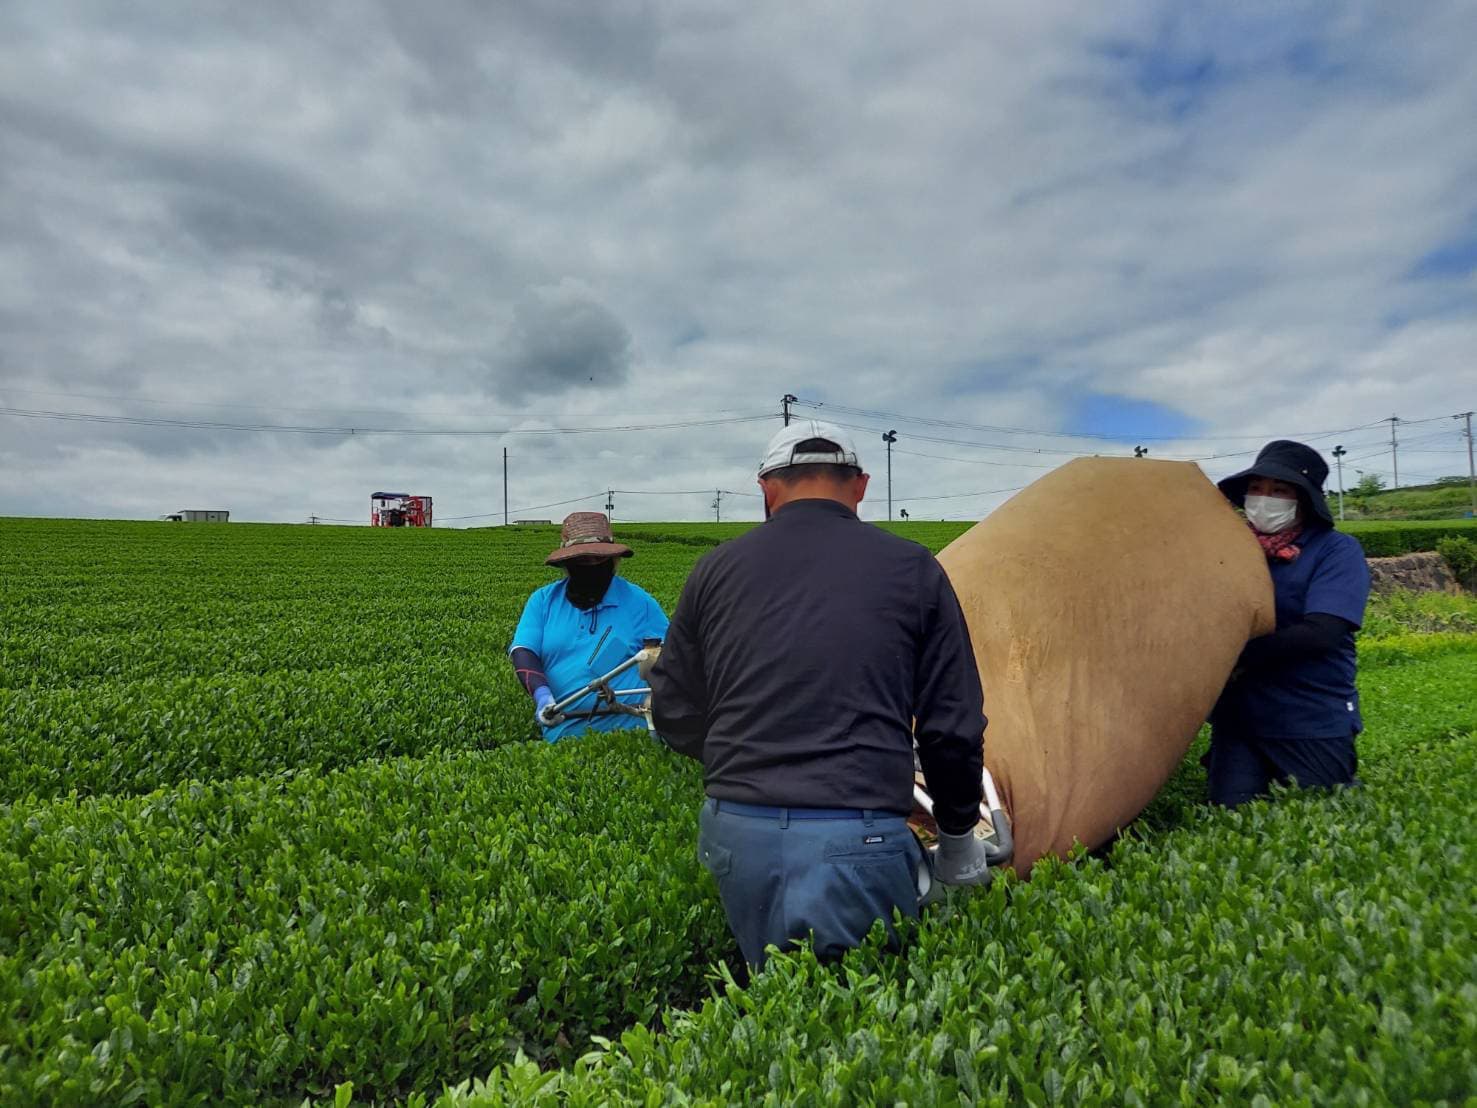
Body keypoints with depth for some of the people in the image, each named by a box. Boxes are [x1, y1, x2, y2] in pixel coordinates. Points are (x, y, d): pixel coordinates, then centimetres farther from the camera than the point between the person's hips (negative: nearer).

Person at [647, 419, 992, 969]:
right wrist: (958, 836, 19)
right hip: (856, 839, -3)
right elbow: (953, 726, 4)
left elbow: (673, 713, 13)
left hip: (735, 832, 4)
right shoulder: (912, 569, 1)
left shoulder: (717, 568, 7)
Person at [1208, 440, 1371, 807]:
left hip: (1313, 725, -3)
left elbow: (1321, 632, -20)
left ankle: (1345, 783, 39)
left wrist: (1236, 657, -20)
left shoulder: (1336, 550, -7)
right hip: (1237, 719, 3)